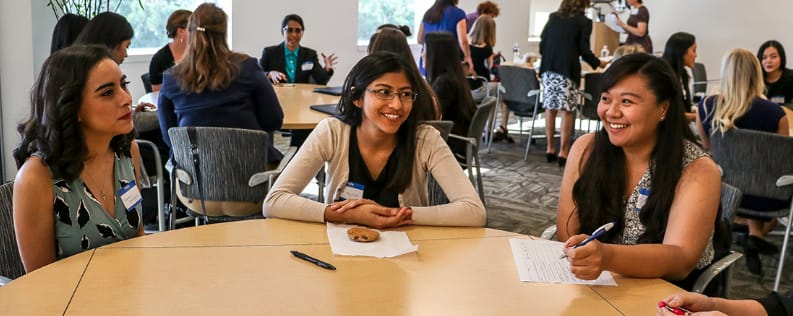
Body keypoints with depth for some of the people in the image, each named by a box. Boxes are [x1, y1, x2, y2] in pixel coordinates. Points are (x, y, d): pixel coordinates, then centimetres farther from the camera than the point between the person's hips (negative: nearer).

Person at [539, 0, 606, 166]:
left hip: (548, 67, 5)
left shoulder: (553, 17, 12)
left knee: (550, 108, 10)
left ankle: (550, 148, 14)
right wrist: (598, 63, 13)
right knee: (567, 110, 0)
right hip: (568, 69, -4)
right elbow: (584, 50, -3)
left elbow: (542, 42, 12)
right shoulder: (584, 22, 0)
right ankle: (563, 151, -1)